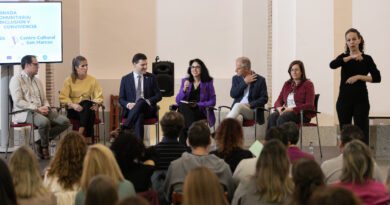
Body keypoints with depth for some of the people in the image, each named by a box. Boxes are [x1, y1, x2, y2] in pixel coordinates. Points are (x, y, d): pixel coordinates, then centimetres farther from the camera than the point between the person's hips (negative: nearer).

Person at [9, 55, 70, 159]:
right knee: (45, 122, -38)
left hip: (41, 111, 8)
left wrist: (46, 107, -1)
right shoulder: (16, 79, -1)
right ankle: (44, 147, -12)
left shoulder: (37, 81, 24)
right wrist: (36, 109, -17)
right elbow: (18, 101, -12)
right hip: (24, 113, -8)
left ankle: (40, 143, -8)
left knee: (65, 122, -14)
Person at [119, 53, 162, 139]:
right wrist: (128, 104, -15)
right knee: (139, 116, -38)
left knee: (141, 101, -36)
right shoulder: (125, 79, 12)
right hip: (131, 110, 0)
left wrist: (148, 101, -13)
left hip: (148, 110, 0)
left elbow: (158, 96, 8)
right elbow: (121, 99, 10)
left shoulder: (151, 78, 13)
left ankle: (125, 127, -41)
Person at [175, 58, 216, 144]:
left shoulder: (208, 82, 8)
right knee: (182, 106, -33)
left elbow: (212, 102, 1)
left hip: (201, 111, -3)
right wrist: (184, 90, -10)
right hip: (185, 110, 3)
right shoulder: (185, 81, 16)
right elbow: (178, 101, 8)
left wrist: (198, 104, -13)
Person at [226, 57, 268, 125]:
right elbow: (232, 94, 1)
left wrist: (250, 105, -13)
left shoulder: (260, 80, 5)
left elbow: (264, 99, 1)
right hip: (237, 110, 2)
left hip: (252, 110, -2)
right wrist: (245, 82, -4)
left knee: (237, 105, -35)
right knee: (237, 118, -36)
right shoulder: (236, 78, 15)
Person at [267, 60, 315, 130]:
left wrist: (292, 109, -18)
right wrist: (279, 107, -9)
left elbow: (309, 105, -8)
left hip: (303, 114, -5)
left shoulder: (308, 84, 1)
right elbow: (279, 100, 17)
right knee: (272, 117, -28)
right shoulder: (287, 84, 20)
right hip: (286, 111, 5)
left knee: (282, 118, -35)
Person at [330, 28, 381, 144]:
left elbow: (377, 78, -8)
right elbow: (332, 65, -14)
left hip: (361, 100, -2)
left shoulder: (366, 59, 2)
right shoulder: (344, 57, 9)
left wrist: (359, 77, -17)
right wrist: (351, 57, -22)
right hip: (344, 100, 3)